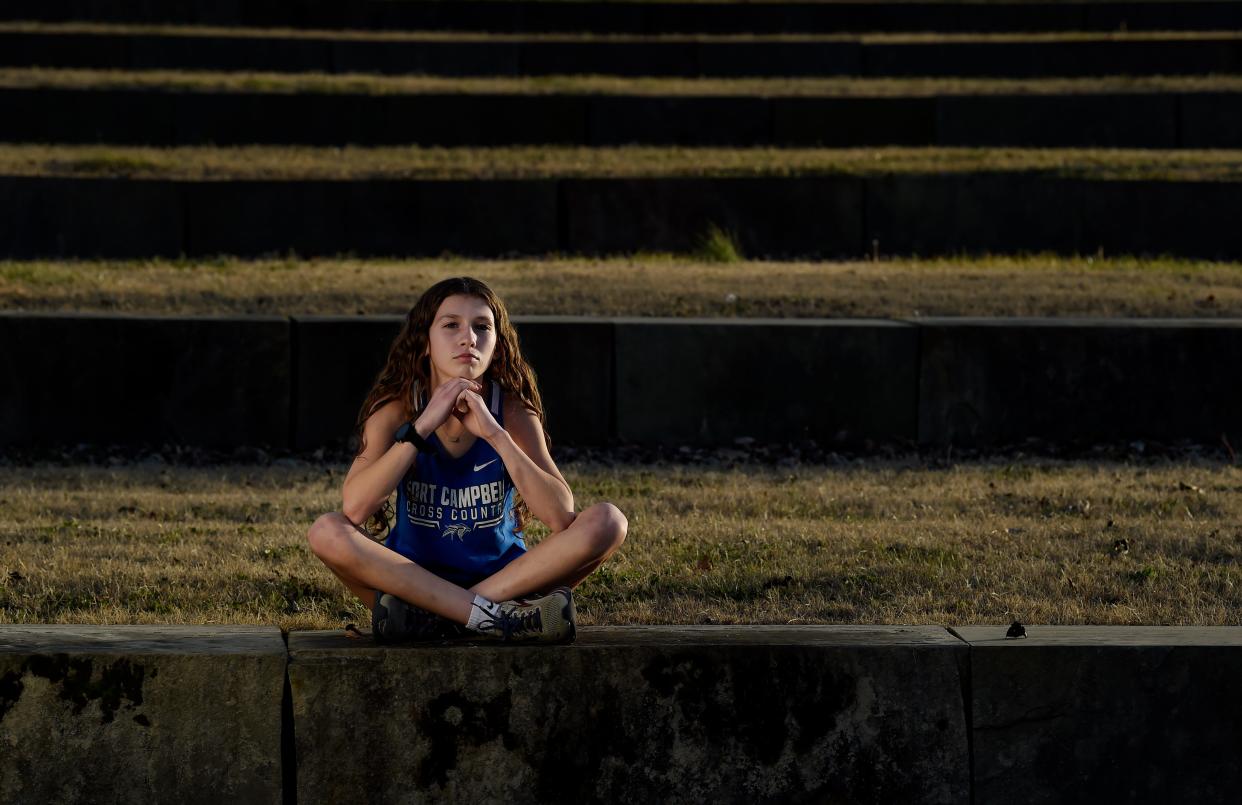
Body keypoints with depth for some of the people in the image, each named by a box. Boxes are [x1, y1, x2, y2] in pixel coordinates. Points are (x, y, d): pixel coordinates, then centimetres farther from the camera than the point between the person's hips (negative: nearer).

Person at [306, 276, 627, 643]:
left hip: (505, 577, 1)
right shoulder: (396, 410, -8)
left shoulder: (513, 412, -7)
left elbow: (561, 516, -20)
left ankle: (428, 617, -26)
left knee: (607, 521, -23)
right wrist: (424, 426, -26)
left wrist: (493, 433, -25)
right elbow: (355, 507, -24)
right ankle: (499, 617, -33)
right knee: (327, 532, -28)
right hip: (413, 578, -1)